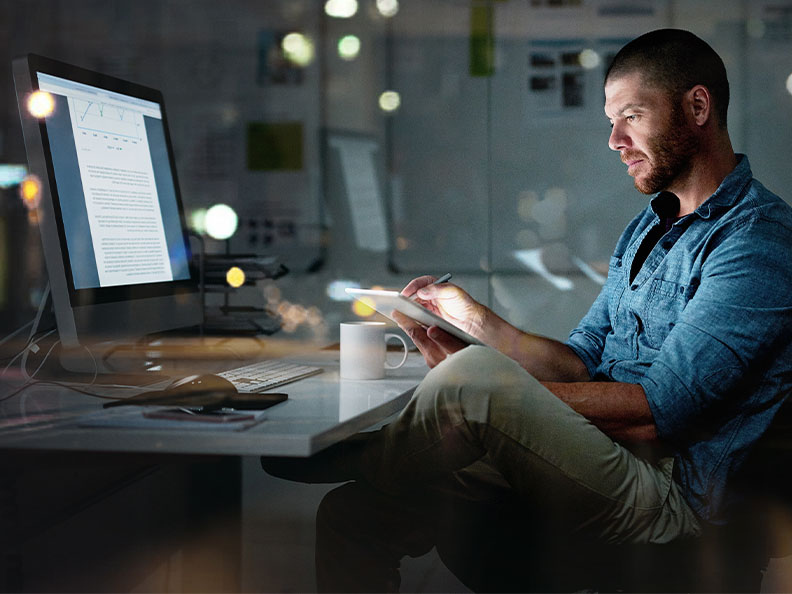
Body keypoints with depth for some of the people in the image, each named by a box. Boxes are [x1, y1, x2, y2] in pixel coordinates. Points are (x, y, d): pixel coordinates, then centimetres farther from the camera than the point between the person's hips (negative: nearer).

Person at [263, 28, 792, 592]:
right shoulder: (646, 228, 22)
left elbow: (657, 412, -18)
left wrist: (487, 389, -17)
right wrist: (479, 321, 1)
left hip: (671, 497, -8)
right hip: (597, 457, 8)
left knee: (472, 378, -29)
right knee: (355, 516, -10)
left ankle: (349, 459, -2)